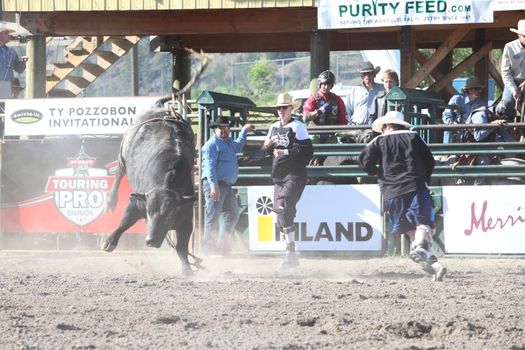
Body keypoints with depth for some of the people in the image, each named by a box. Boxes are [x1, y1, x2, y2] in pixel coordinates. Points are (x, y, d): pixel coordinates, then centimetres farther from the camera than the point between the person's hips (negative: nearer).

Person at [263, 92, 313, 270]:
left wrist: (286, 152, -21)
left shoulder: (297, 127, -7)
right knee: (280, 214, 9)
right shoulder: (274, 127, 15)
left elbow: (307, 151, -15)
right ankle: (290, 255, 19)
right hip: (278, 175, 8)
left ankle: (290, 253, -20)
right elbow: (267, 151, 23)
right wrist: (267, 146, 0)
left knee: (284, 209, -21)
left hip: (294, 175, -8)